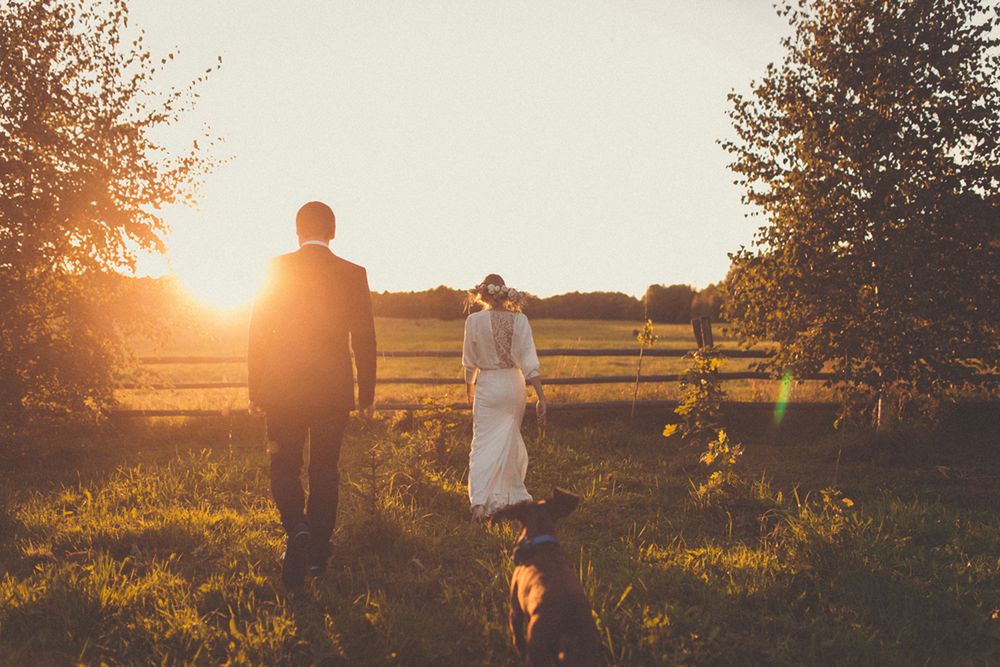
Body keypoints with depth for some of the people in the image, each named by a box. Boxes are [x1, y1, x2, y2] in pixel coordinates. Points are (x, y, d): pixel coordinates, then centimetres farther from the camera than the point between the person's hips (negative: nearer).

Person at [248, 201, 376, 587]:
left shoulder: (277, 269, -3)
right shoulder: (353, 275, -1)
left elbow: (258, 334, -1)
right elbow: (364, 340, 0)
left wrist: (256, 391, 6)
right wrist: (367, 395, 8)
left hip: (284, 390, -1)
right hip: (334, 391, 1)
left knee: (284, 467, 11)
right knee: (325, 471, 11)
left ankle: (297, 530, -14)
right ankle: (318, 554, 15)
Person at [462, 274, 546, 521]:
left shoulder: (474, 320, -8)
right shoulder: (519, 320, -6)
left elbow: (470, 361, 2)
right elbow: (529, 363, -10)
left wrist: (469, 387, 21)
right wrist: (541, 398, -8)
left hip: (487, 386, -2)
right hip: (514, 385, 2)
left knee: (483, 444, -1)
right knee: (511, 440, 19)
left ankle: (479, 501, -17)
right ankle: (512, 494, 34)